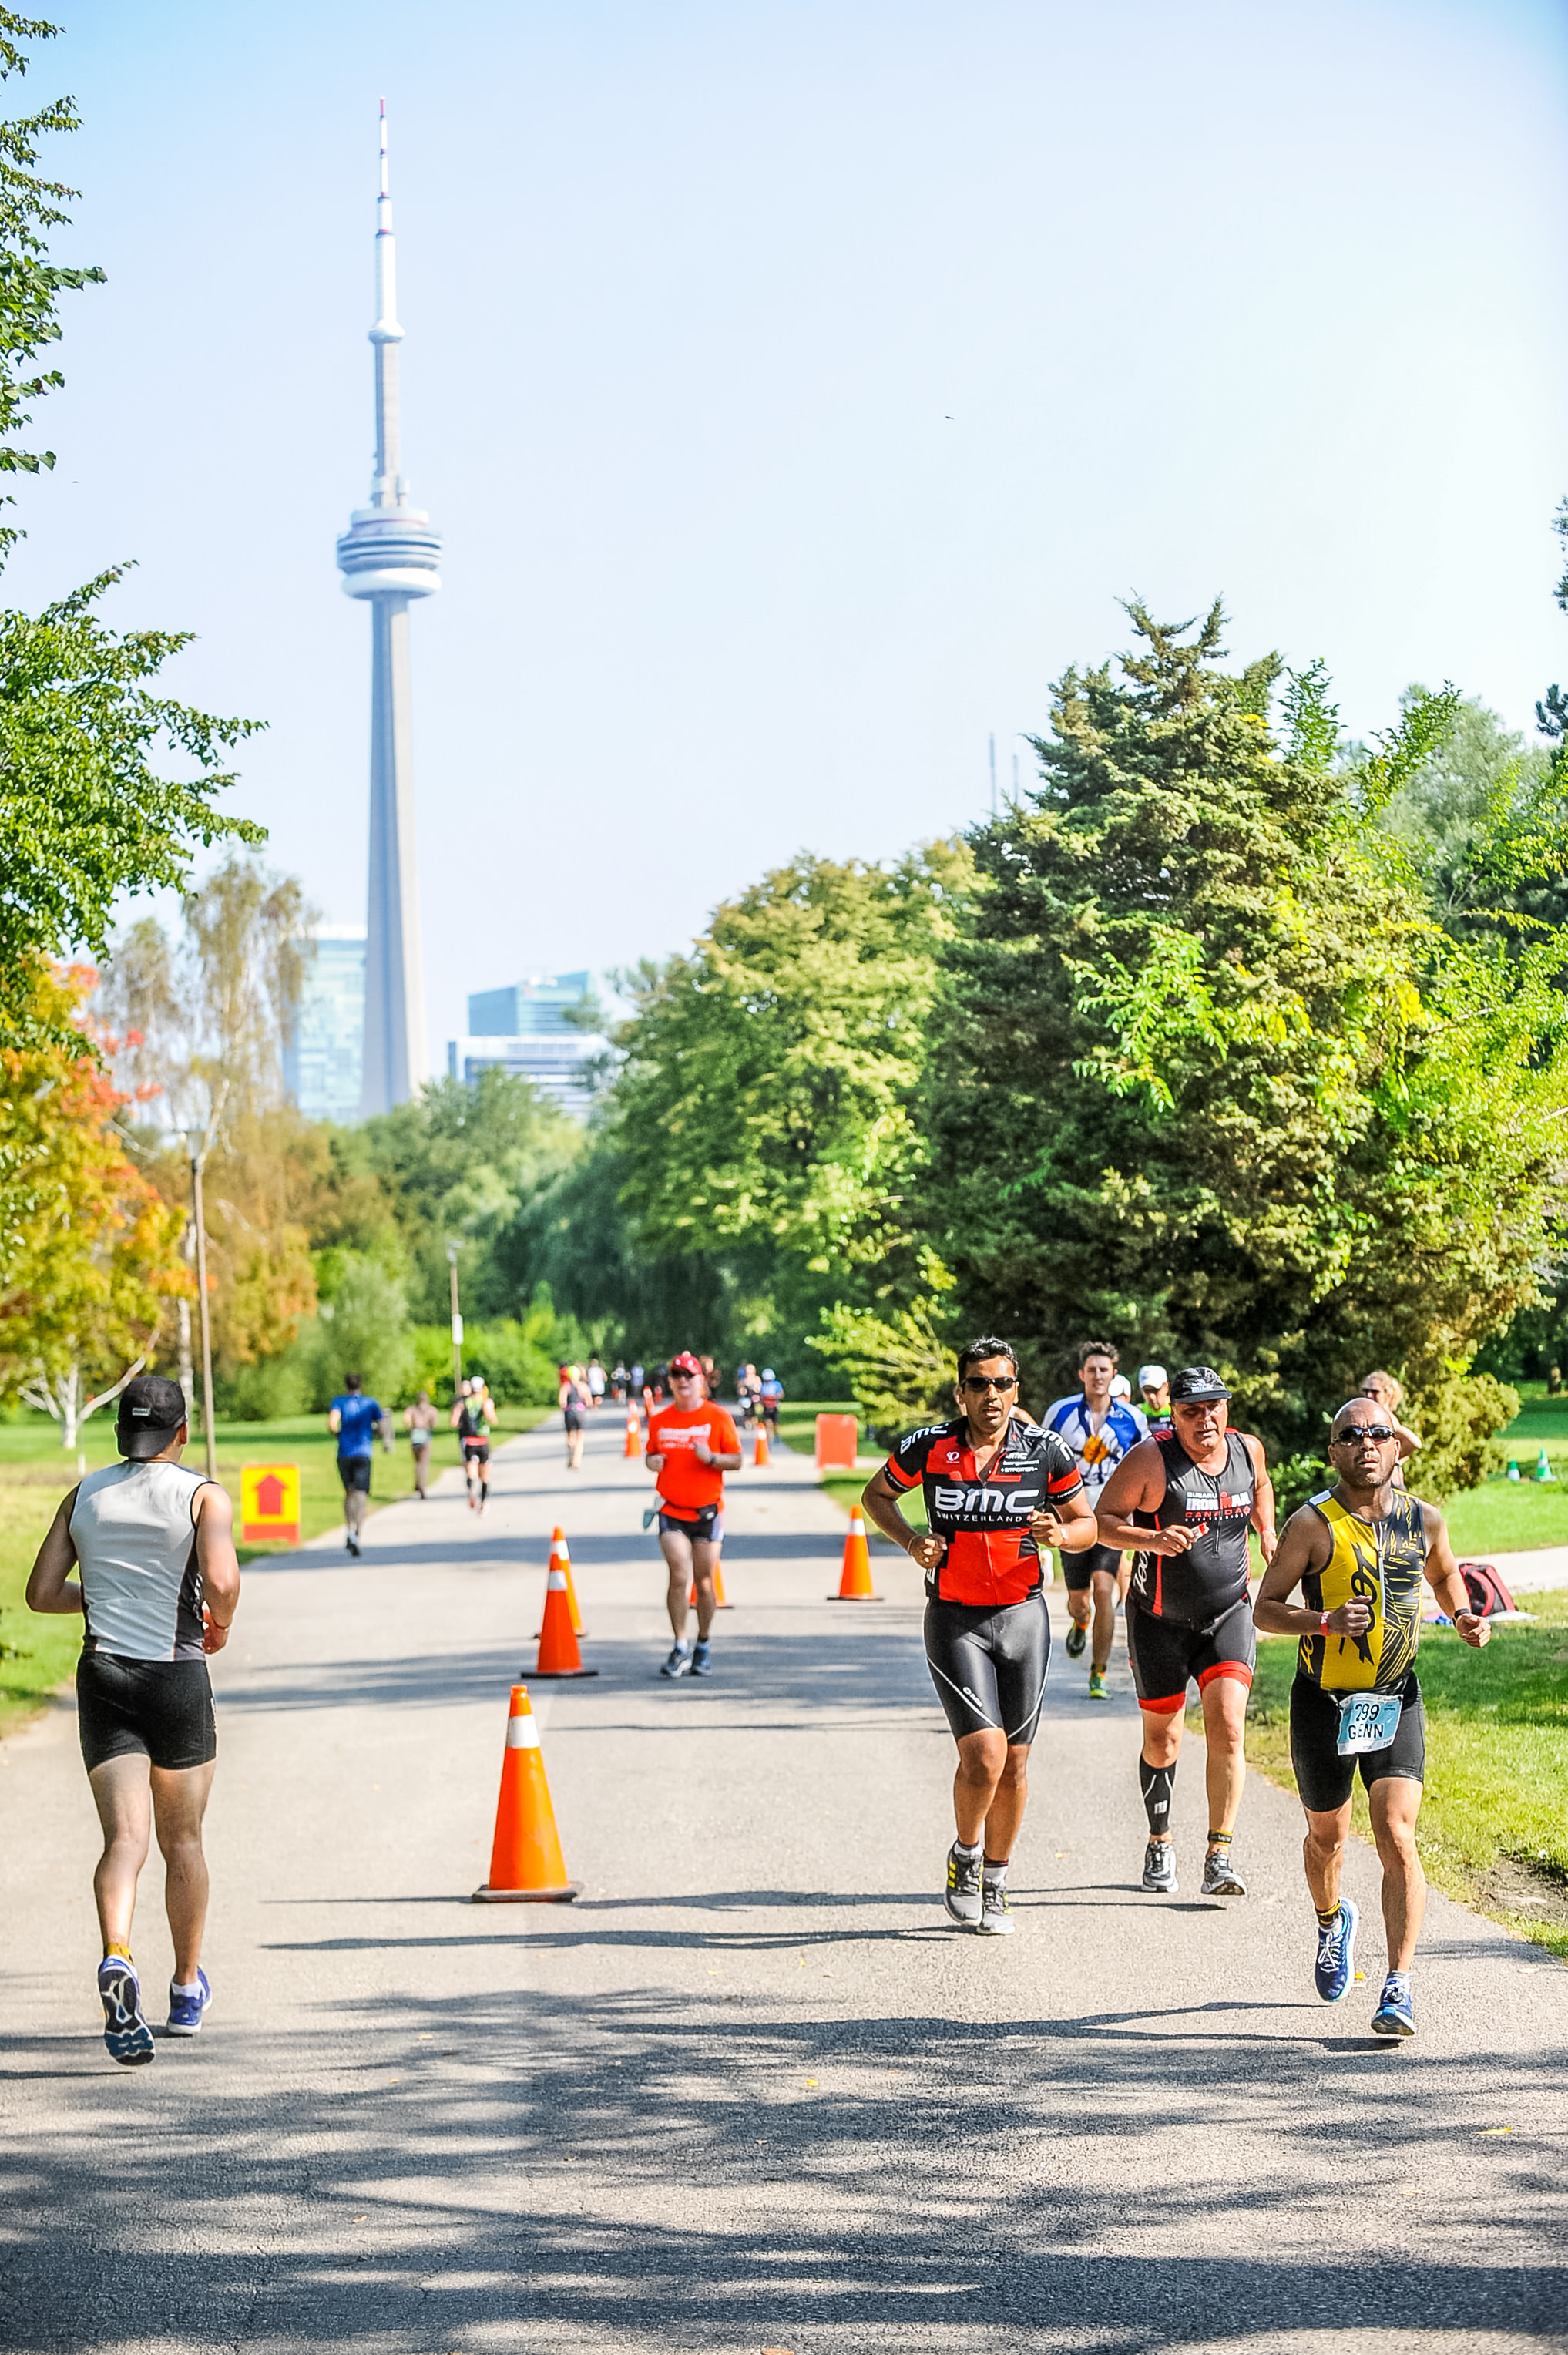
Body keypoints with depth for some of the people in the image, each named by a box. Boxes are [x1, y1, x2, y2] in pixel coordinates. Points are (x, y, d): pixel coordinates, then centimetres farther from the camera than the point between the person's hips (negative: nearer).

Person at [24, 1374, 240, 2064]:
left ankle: (116, 1960, -35)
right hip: (178, 1676, -2)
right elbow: (222, 1581, -18)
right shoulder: (204, 1497, -3)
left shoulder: (84, 1496, 8)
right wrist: (220, 1622, 3)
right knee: (183, 1840, 15)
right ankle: (187, 1991, 28)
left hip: (103, 1673, 2)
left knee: (125, 1837, -7)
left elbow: (41, 1592, 8)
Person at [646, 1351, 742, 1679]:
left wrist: (711, 1458, -19)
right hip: (672, 1511, 1)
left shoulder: (718, 1416, -1)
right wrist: (652, 1462, -4)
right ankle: (680, 1649, -9)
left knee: (704, 1582, 3)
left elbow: (736, 1461, 0)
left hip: (708, 1511, -1)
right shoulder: (659, 1420, 8)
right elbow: (652, 1455, 20)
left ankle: (703, 1648, 18)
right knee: (680, 1576, -14)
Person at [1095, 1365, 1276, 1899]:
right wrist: (1153, 1540, -28)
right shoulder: (1152, 1459, -16)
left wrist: (1267, 1531, 9)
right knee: (1161, 1741, 10)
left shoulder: (1247, 1449, -1)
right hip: (1160, 1620, -2)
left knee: (1227, 1729, -15)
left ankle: (1219, 1857, -14)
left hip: (1228, 1615, 2)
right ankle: (1160, 1844, 33)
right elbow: (1102, 1520, -13)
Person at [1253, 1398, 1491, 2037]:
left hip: (1396, 1701, 1)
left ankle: (1399, 1987, -13)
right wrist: (1325, 1621, -26)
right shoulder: (1312, 1524, -11)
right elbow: (1265, 1609, -9)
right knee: (1327, 1836, 17)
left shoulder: (1424, 1520, 1)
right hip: (1323, 1703, -1)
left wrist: (1464, 1616, 3)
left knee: (1397, 1840, -14)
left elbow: (1444, 1575, 23)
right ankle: (1332, 1923, 49)